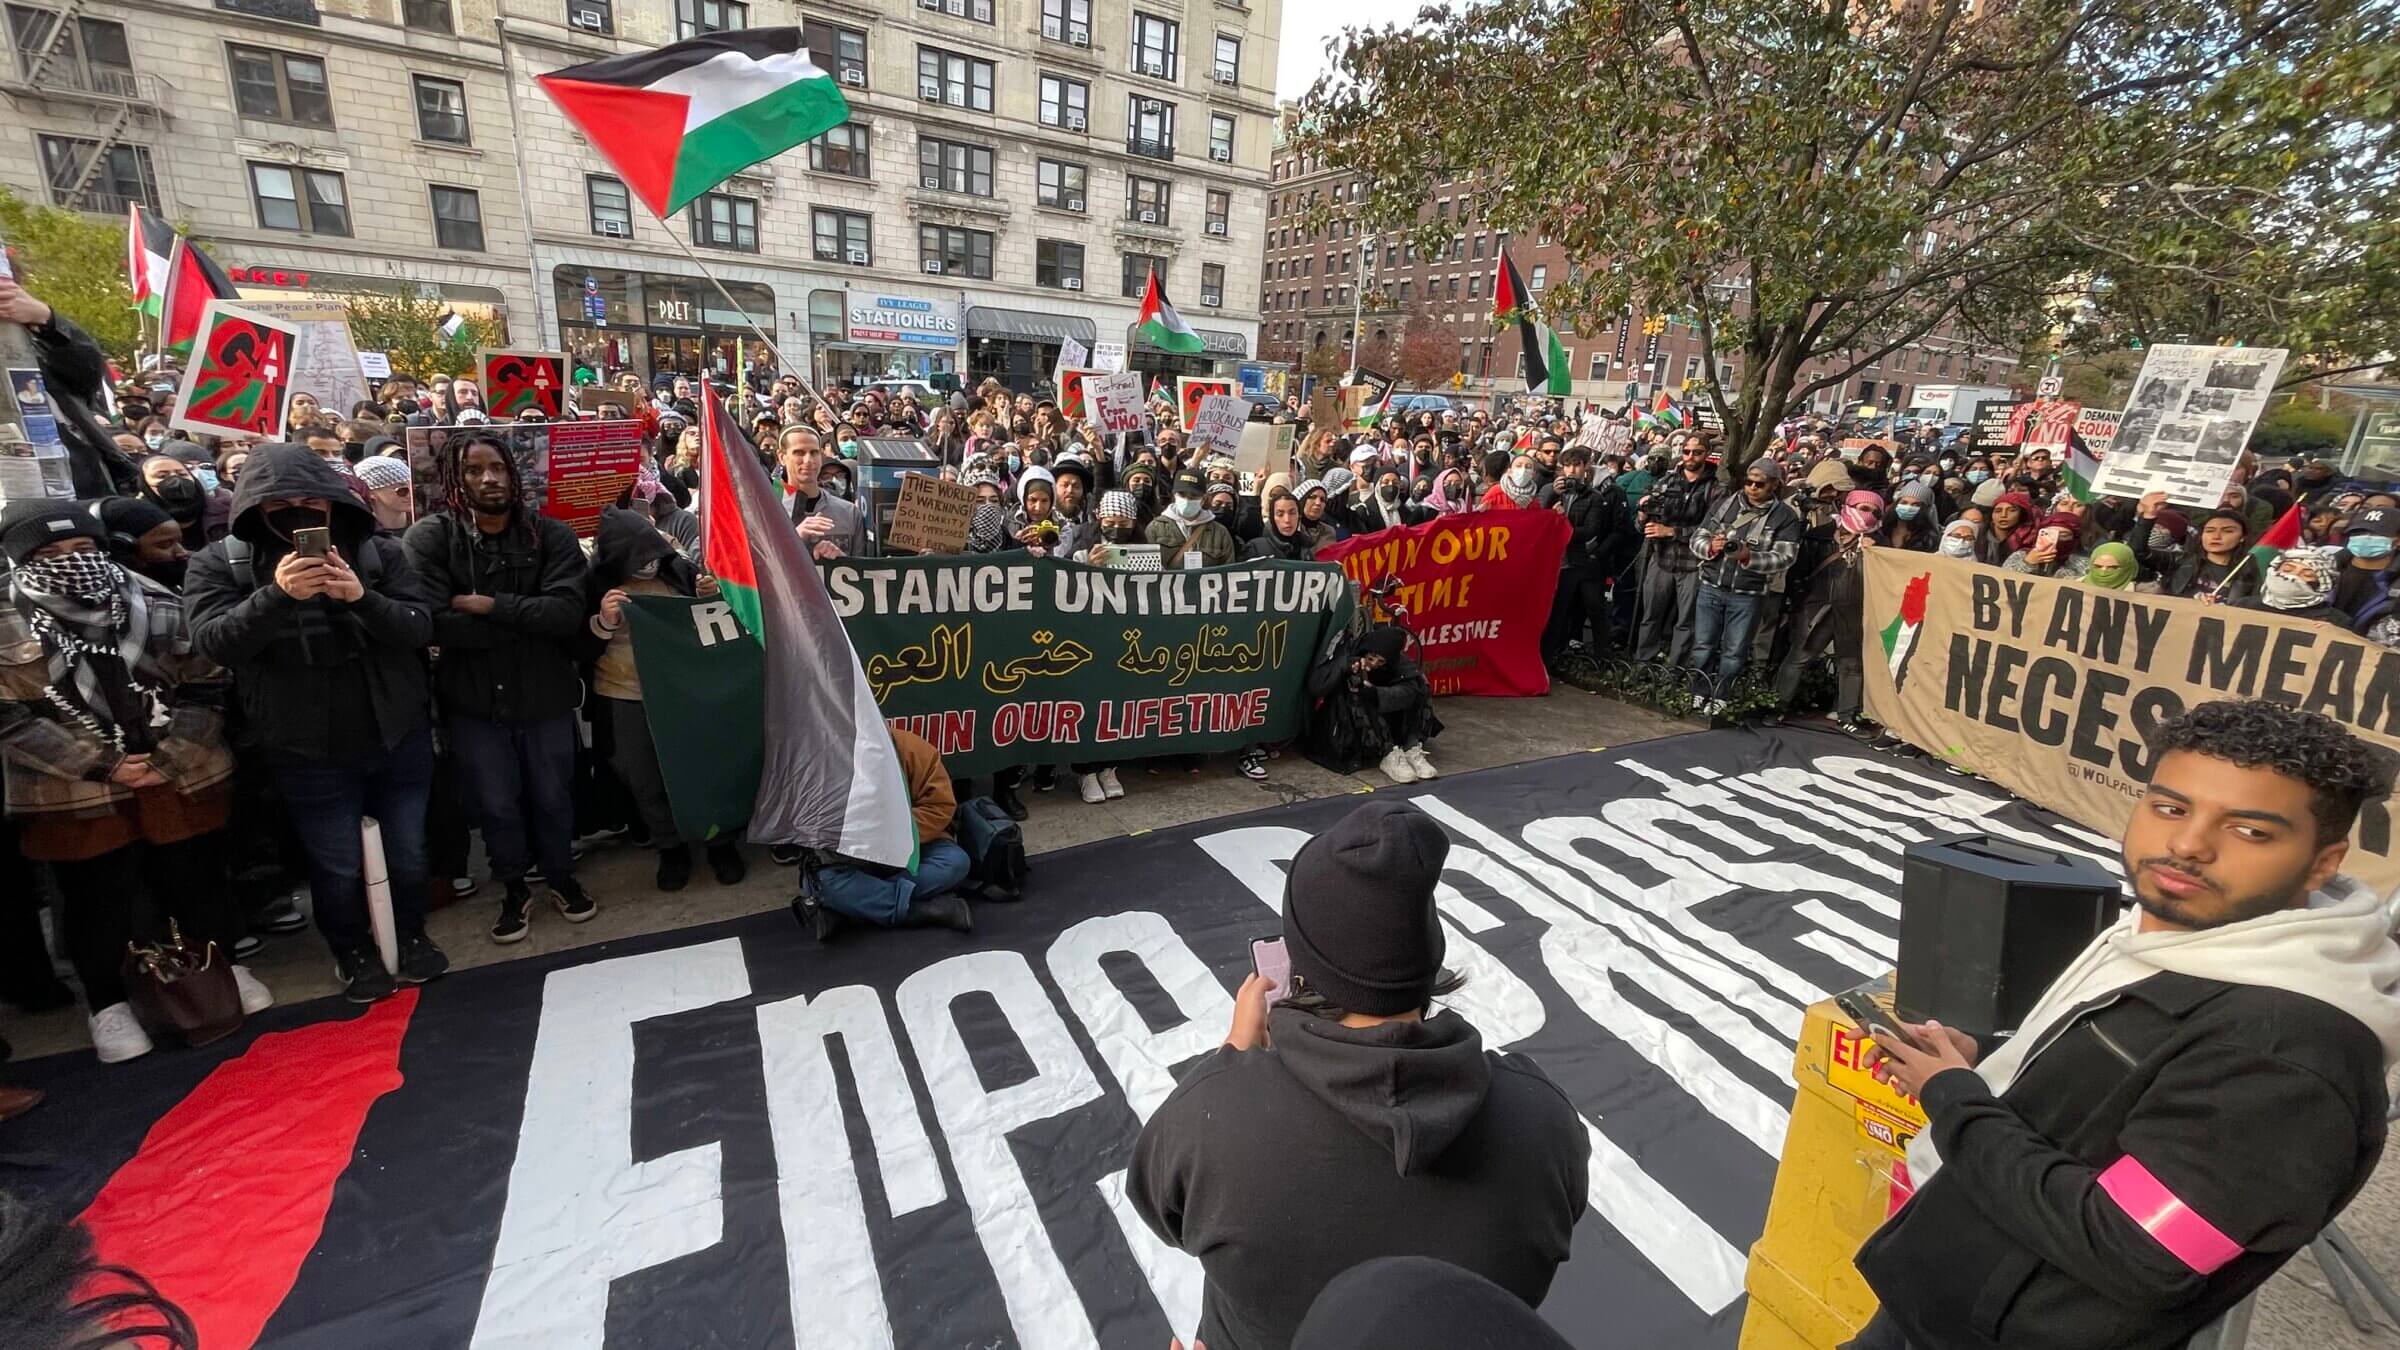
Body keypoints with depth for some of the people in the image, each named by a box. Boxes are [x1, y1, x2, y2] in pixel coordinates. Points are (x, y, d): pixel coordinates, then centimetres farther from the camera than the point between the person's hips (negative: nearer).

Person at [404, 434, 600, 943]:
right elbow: (436, 623, -19)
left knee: (553, 797, 15)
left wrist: (490, 605, -21)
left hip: (545, 692, 1)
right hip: (474, 698, 0)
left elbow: (568, 612, -17)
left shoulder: (551, 533, -5)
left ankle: (561, 876, 38)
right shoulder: (429, 538, -8)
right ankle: (514, 890, 35)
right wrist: (528, 623, -17)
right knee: (496, 804, 13)